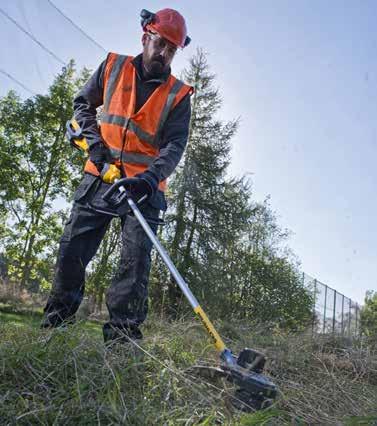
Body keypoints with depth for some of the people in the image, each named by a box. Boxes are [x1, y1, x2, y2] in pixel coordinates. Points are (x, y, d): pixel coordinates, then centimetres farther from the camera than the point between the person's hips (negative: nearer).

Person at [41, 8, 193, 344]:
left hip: (144, 187, -1)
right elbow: (82, 103, 17)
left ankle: (123, 332, -1)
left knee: (137, 256, -9)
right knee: (73, 248, 2)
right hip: (99, 176, 2)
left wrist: (150, 178, -27)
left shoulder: (178, 96, 1)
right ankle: (56, 320, 20)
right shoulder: (113, 67, 8)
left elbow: (175, 145, -9)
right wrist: (93, 141, -1)